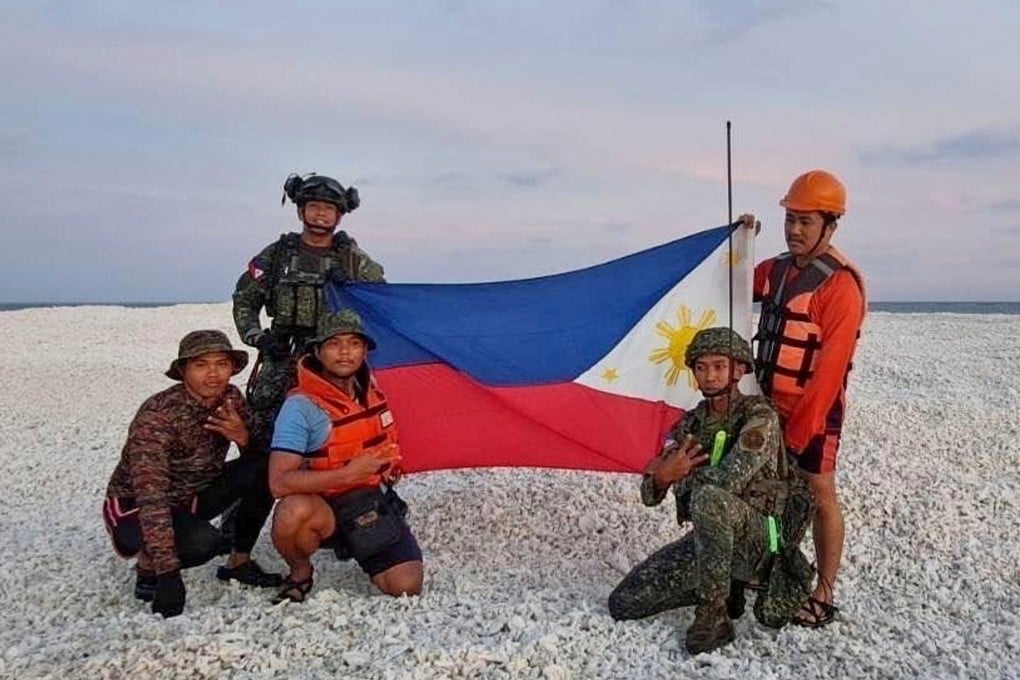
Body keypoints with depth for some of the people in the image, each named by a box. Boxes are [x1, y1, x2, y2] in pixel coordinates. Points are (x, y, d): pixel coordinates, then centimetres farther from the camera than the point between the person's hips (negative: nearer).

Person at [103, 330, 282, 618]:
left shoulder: (231, 398, -10)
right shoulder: (158, 414, -28)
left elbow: (263, 455, -6)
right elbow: (151, 497, -34)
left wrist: (243, 436, -30)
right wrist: (168, 575, -39)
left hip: (191, 498, 6)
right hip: (134, 507, -6)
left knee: (267, 468, -16)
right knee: (202, 541, -35)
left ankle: (239, 562, 0)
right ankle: (147, 565, -2)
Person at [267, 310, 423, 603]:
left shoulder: (369, 391, 0)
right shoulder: (301, 407, -21)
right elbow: (279, 483, -30)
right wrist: (347, 474, -33)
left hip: (369, 505, 5)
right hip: (323, 509, -5)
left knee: (407, 587, -12)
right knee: (294, 512, -41)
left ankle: (360, 550, 20)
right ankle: (300, 574, -7)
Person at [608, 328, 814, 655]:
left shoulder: (759, 416, -12)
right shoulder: (689, 424, 6)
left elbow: (730, 479, -30)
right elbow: (650, 497, 5)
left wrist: (678, 473, -13)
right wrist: (660, 478, -19)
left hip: (759, 539, -6)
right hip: (710, 538, 7)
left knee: (708, 496, -39)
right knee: (623, 603, -1)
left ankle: (713, 612, -21)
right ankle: (726, 585, 13)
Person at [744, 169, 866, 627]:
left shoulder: (840, 284, -18)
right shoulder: (776, 268, 6)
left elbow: (830, 367, -21)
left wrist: (799, 431, -21)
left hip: (814, 410, -7)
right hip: (769, 404, 8)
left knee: (819, 496, 1)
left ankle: (825, 595, 12)